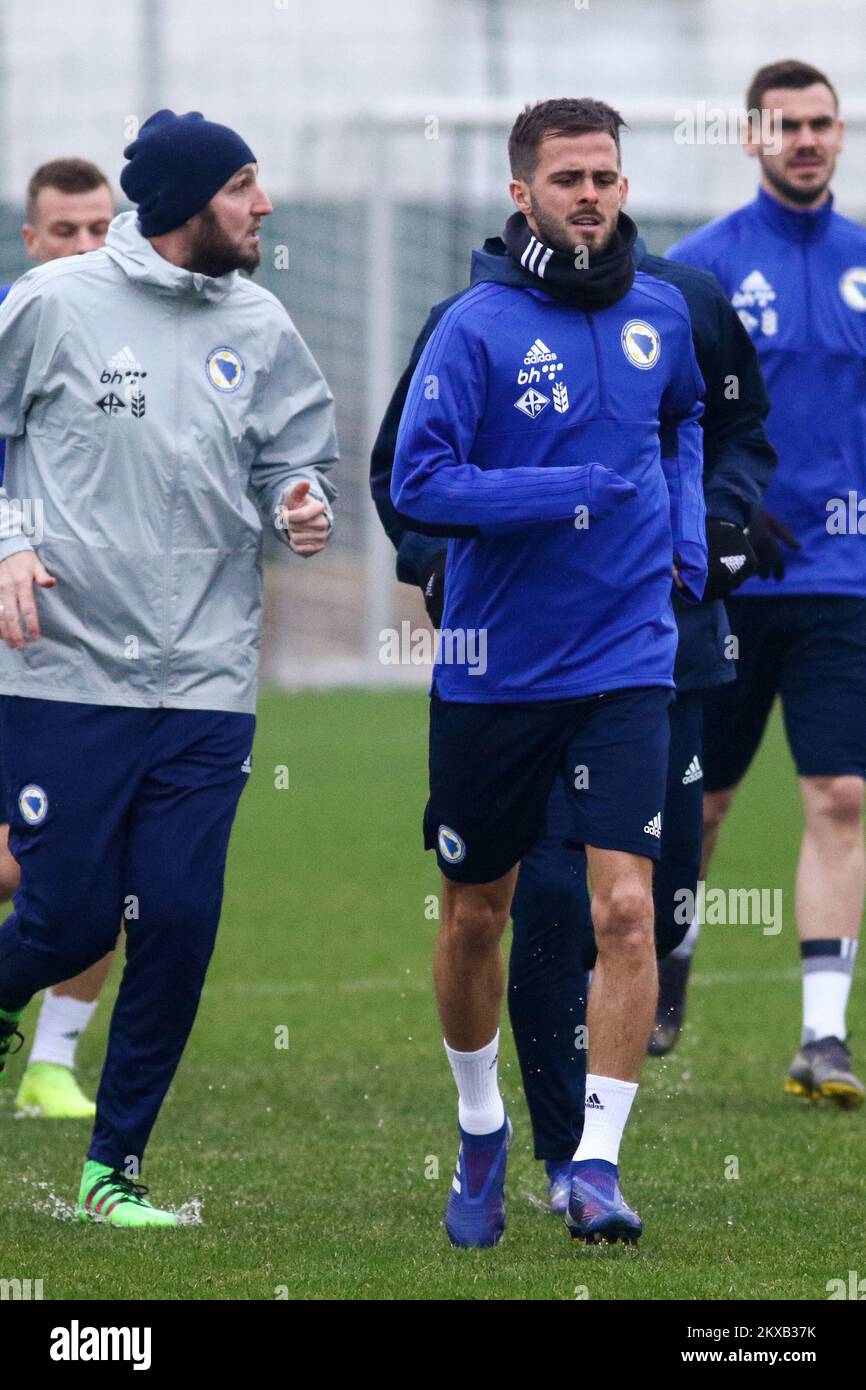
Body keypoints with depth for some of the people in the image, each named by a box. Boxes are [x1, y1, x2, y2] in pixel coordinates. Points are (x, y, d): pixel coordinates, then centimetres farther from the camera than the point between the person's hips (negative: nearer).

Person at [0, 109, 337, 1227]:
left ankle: (114, 1167, 11)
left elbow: (296, 456, 15)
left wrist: (300, 504, -8)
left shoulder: (259, 328, 7)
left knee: (179, 924, -3)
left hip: (206, 683, 3)